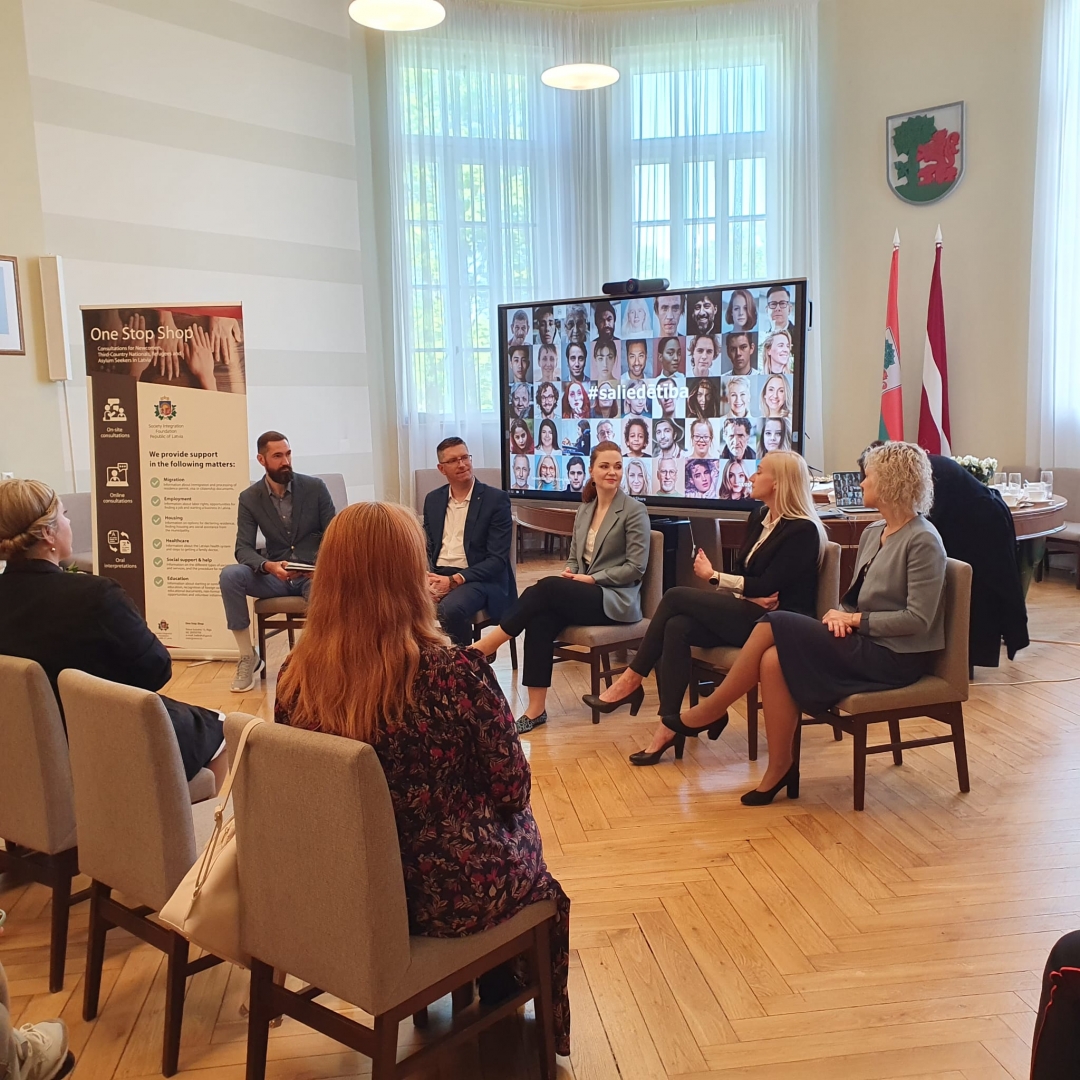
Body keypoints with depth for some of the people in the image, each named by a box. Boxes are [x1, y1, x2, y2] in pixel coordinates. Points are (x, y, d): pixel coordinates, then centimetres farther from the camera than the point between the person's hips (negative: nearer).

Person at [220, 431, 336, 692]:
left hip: (313, 575, -2)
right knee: (229, 575, -26)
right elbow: (243, 548, -7)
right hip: (276, 576, 2)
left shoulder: (315, 487, -3)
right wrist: (269, 566, -29)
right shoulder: (249, 498, 0)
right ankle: (247, 658, -12)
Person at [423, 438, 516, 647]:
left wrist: (454, 581, -19)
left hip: (480, 579, -4)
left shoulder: (496, 499, -4)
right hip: (437, 576, 4)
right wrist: (428, 578, -8)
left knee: (450, 608, -35)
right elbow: (427, 548, 15)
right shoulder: (433, 499, 12)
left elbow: (497, 559, -10)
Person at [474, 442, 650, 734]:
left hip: (615, 600, -5)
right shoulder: (584, 509, 14)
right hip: (582, 597, 5)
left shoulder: (634, 511, -5)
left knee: (545, 588, -29)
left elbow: (636, 567, -10)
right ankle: (536, 708, -26)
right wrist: (570, 575, -5)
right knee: (540, 619, -28)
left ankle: (485, 645, -19)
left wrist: (592, 578, -14)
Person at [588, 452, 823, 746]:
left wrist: (713, 576, -9)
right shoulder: (758, 517, 13)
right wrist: (749, 594, -11)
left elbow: (768, 586, -16)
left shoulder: (802, 530, -11)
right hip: (747, 613, 8)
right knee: (677, 628, -22)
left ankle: (632, 680, -8)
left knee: (676, 596, -19)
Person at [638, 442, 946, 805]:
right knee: (774, 660, -19)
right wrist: (839, 614, -5)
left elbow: (918, 619, -18)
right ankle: (779, 770, -8)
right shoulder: (872, 533, 13)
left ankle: (703, 715, -6)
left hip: (896, 656, -7)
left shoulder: (922, 540, -12)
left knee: (775, 626, -21)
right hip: (865, 643, 7)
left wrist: (855, 620, -14)